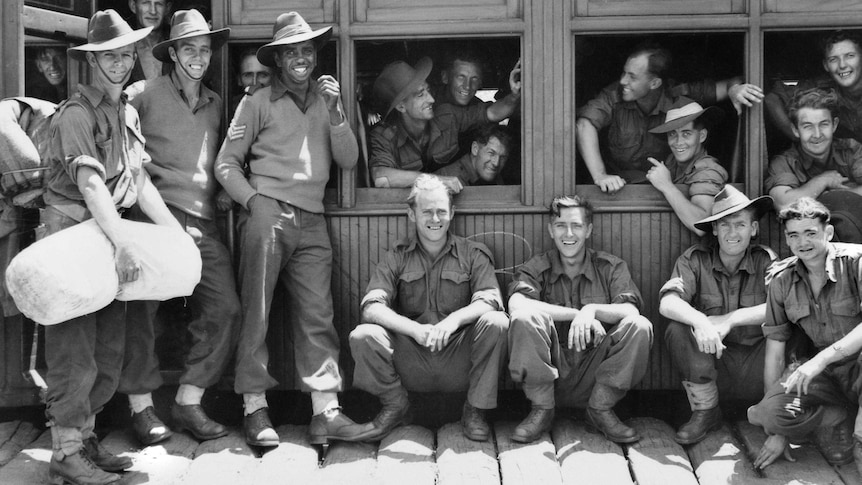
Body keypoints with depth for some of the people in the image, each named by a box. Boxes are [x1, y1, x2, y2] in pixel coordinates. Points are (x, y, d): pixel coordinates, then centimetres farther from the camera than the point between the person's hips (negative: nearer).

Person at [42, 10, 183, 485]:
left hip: (109, 238, 8)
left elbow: (140, 183, 14)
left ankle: (84, 437, 23)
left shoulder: (128, 113, 14)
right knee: (74, 352, -6)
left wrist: (177, 233, 6)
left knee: (109, 352, 11)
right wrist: (123, 242, -31)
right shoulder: (76, 113, -12)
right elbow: (89, 183, -22)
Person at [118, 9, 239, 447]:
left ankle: (188, 402, 6)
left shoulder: (215, 104, 21)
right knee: (142, 307, -7)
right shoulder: (144, 94, 3)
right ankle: (141, 407, 2)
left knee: (224, 309, -3)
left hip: (203, 223, 5)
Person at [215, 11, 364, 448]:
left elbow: (348, 160, 10)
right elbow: (226, 163, 3)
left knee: (317, 314, -3)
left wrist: (335, 113, -2)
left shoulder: (326, 101, 18)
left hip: (311, 221, 4)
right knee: (256, 312, -4)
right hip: (267, 215, -3)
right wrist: (254, 200, -10)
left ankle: (325, 411, -6)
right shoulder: (259, 103, 6)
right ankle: (254, 409, 1)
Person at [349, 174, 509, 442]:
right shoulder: (397, 257, 8)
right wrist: (415, 329, -24)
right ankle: (395, 405, 3)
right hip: (412, 361, 0)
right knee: (362, 336, -24)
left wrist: (454, 319, -29)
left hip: (459, 364, 0)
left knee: (496, 323, -27)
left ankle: (475, 410, -7)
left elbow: (490, 301, -9)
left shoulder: (473, 254, 7)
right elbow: (371, 307, -7)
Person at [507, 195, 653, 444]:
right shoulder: (537, 268, 3)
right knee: (525, 317, -27)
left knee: (639, 326, -23)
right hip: (548, 372, -1)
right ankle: (541, 409, -12)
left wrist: (592, 310, -31)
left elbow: (630, 311, -12)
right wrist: (576, 314, -22)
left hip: (594, 375, 1)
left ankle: (601, 409, -6)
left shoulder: (611, 267, 6)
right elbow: (516, 305, -20)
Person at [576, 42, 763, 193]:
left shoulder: (678, 96, -10)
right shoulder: (614, 96, -12)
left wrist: (734, 89, -32)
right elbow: (584, 124, -26)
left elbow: (727, 84, -5)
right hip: (619, 182, -1)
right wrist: (600, 176, -39)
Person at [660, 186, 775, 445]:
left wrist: (731, 319, -27)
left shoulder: (766, 260, -2)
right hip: (712, 360, 0)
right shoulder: (695, 259, -3)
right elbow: (667, 303, -19)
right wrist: (700, 321, -40)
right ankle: (705, 411, -6)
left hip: (756, 361, 0)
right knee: (678, 330, -27)